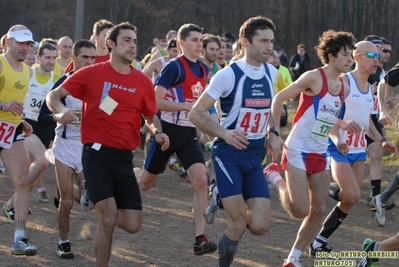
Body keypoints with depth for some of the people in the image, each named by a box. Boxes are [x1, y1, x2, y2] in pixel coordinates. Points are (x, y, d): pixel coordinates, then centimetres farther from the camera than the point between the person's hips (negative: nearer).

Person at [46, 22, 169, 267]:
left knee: (133, 225, -1)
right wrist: (62, 110, -20)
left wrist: (158, 132, -2)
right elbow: (54, 95, 2)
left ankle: (102, 219, 32)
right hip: (97, 153, -4)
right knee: (108, 219, -16)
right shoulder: (91, 74, -1)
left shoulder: (143, 81, 7)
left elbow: (151, 115, 20)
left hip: (124, 157, 4)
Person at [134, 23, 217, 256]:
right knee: (146, 182, 10)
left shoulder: (204, 70, 7)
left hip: (189, 134, 5)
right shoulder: (174, 67, -15)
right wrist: (188, 106, -28)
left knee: (201, 181, -14)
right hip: (168, 131, -5)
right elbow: (156, 101, -21)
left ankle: (201, 238, -14)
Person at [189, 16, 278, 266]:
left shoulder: (272, 73, 6)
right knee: (239, 225, -15)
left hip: (255, 156, 5)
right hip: (229, 154, -5)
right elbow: (196, 113, -12)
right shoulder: (229, 74, -12)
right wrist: (224, 133, -26)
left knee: (260, 226, -7)